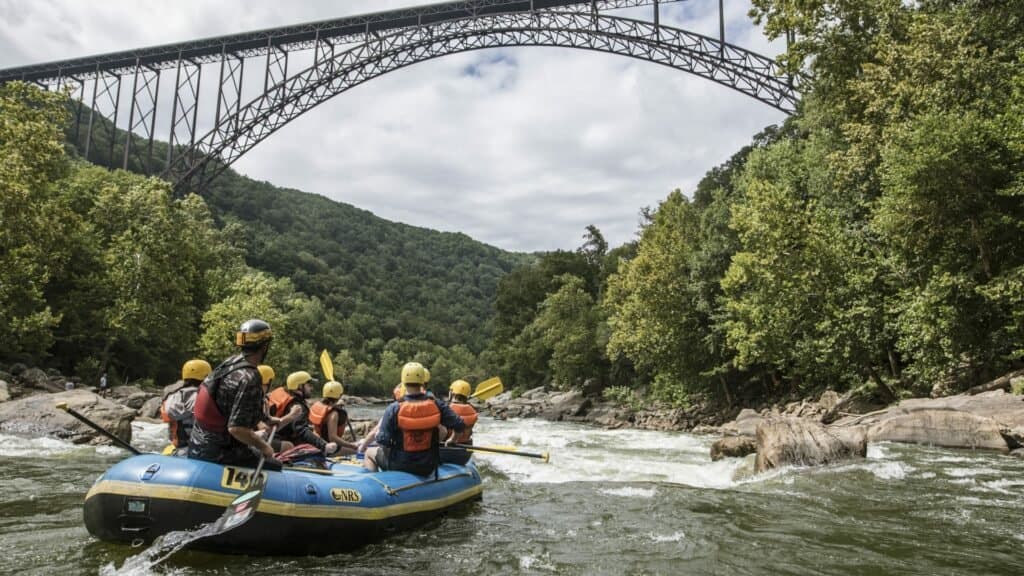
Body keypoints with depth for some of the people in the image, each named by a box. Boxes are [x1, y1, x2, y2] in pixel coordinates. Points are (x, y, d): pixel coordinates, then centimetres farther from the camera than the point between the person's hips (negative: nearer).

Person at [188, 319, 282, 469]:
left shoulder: (228, 362, 3)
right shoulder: (250, 378, -24)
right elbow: (236, 428, -28)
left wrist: (265, 419, 21)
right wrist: (263, 447, -15)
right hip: (219, 455, -9)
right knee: (276, 468, 0)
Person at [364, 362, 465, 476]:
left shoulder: (393, 409, -18)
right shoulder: (436, 405, -12)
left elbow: (383, 441, -17)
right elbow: (460, 426, -9)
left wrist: (378, 435, 4)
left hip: (399, 466, -2)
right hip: (427, 468, 2)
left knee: (370, 453, 26)